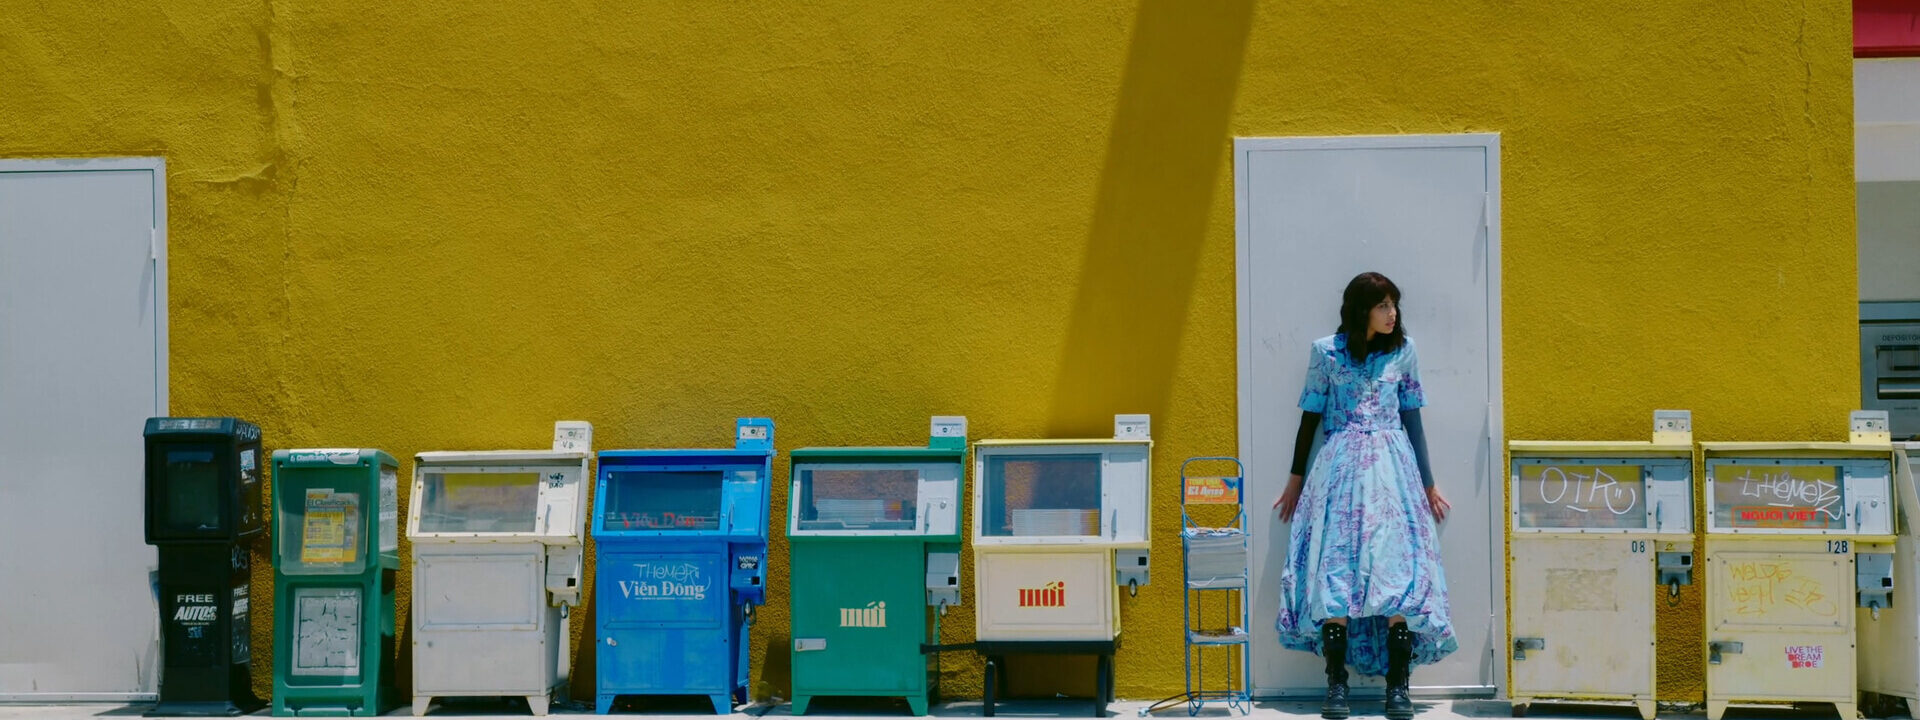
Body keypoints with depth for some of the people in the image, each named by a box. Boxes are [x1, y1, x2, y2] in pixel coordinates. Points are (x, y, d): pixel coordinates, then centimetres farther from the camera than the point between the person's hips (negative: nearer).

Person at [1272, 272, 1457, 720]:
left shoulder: (1402, 351, 7)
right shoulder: (1326, 351, 3)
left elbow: (1412, 418, 13)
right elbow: (1310, 417, 9)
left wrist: (1428, 484, 14)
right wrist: (1296, 479, 13)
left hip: (1392, 469, 1)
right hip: (1340, 469, -1)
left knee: (1398, 568, -8)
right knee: (1334, 570, -8)